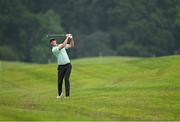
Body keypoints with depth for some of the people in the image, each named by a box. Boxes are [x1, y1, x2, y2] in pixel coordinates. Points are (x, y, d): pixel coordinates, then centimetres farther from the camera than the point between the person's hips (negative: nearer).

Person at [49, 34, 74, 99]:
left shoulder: (60, 45, 11)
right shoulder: (54, 50, -9)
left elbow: (72, 46, 16)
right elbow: (63, 46, -21)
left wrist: (71, 38, 4)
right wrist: (67, 38, -14)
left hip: (68, 65, 2)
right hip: (61, 66, -2)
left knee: (66, 79, -10)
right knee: (60, 81, 2)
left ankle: (67, 95, -11)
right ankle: (59, 93, 30)